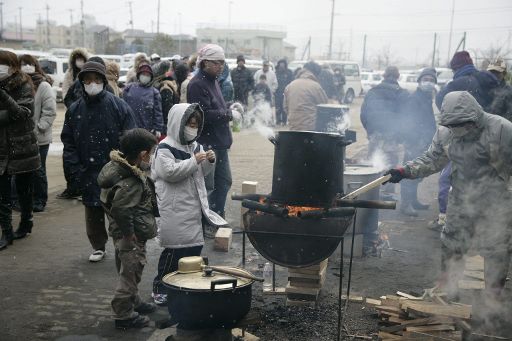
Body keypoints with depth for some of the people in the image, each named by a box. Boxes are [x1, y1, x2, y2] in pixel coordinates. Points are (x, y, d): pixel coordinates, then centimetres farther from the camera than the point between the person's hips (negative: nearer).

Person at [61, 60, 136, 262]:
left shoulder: (118, 106, -6)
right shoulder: (75, 109, 4)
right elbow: (68, 140, 8)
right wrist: (76, 168, -1)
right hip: (88, 172, 3)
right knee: (93, 211, 11)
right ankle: (98, 247, 27)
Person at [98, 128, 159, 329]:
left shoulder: (120, 166, 0)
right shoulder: (131, 182, -29)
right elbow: (120, 209, -35)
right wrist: (129, 233, -23)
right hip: (132, 237, -10)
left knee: (129, 271, 24)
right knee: (130, 272, 4)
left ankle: (133, 302, 42)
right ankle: (123, 315, 17)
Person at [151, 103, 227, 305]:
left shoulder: (195, 146, 13)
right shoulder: (165, 148, -11)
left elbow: (202, 172, 19)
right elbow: (169, 172, -24)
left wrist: (210, 162, -1)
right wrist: (194, 161, -22)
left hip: (194, 206, 8)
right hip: (174, 209, -8)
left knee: (194, 246, 12)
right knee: (174, 249, -4)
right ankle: (160, 288, 9)